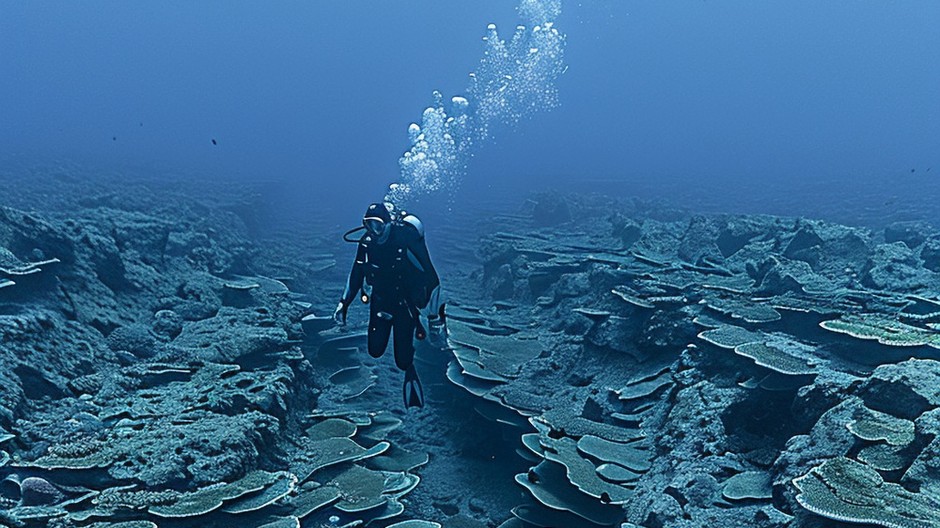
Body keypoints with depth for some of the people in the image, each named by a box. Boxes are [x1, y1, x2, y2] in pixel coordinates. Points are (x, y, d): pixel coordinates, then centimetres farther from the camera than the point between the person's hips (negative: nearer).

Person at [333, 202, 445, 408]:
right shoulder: (367, 241, -11)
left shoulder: (408, 242, -26)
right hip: (380, 302, 4)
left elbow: (431, 277, -20)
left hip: (405, 304, -4)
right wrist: (343, 304, 3)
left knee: (403, 361, -4)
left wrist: (434, 316, -16)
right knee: (375, 351, 0)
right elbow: (356, 274, 5)